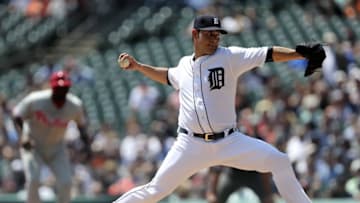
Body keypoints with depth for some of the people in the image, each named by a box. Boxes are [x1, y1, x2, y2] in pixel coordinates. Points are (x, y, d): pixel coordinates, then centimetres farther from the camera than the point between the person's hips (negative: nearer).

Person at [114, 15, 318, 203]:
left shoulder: (229, 57, -2)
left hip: (229, 142, -1)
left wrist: (302, 54, -25)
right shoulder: (184, 65, 10)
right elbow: (169, 76, 35)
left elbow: (269, 54, -13)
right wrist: (138, 66, 29)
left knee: (280, 162, -17)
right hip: (191, 145, 1)